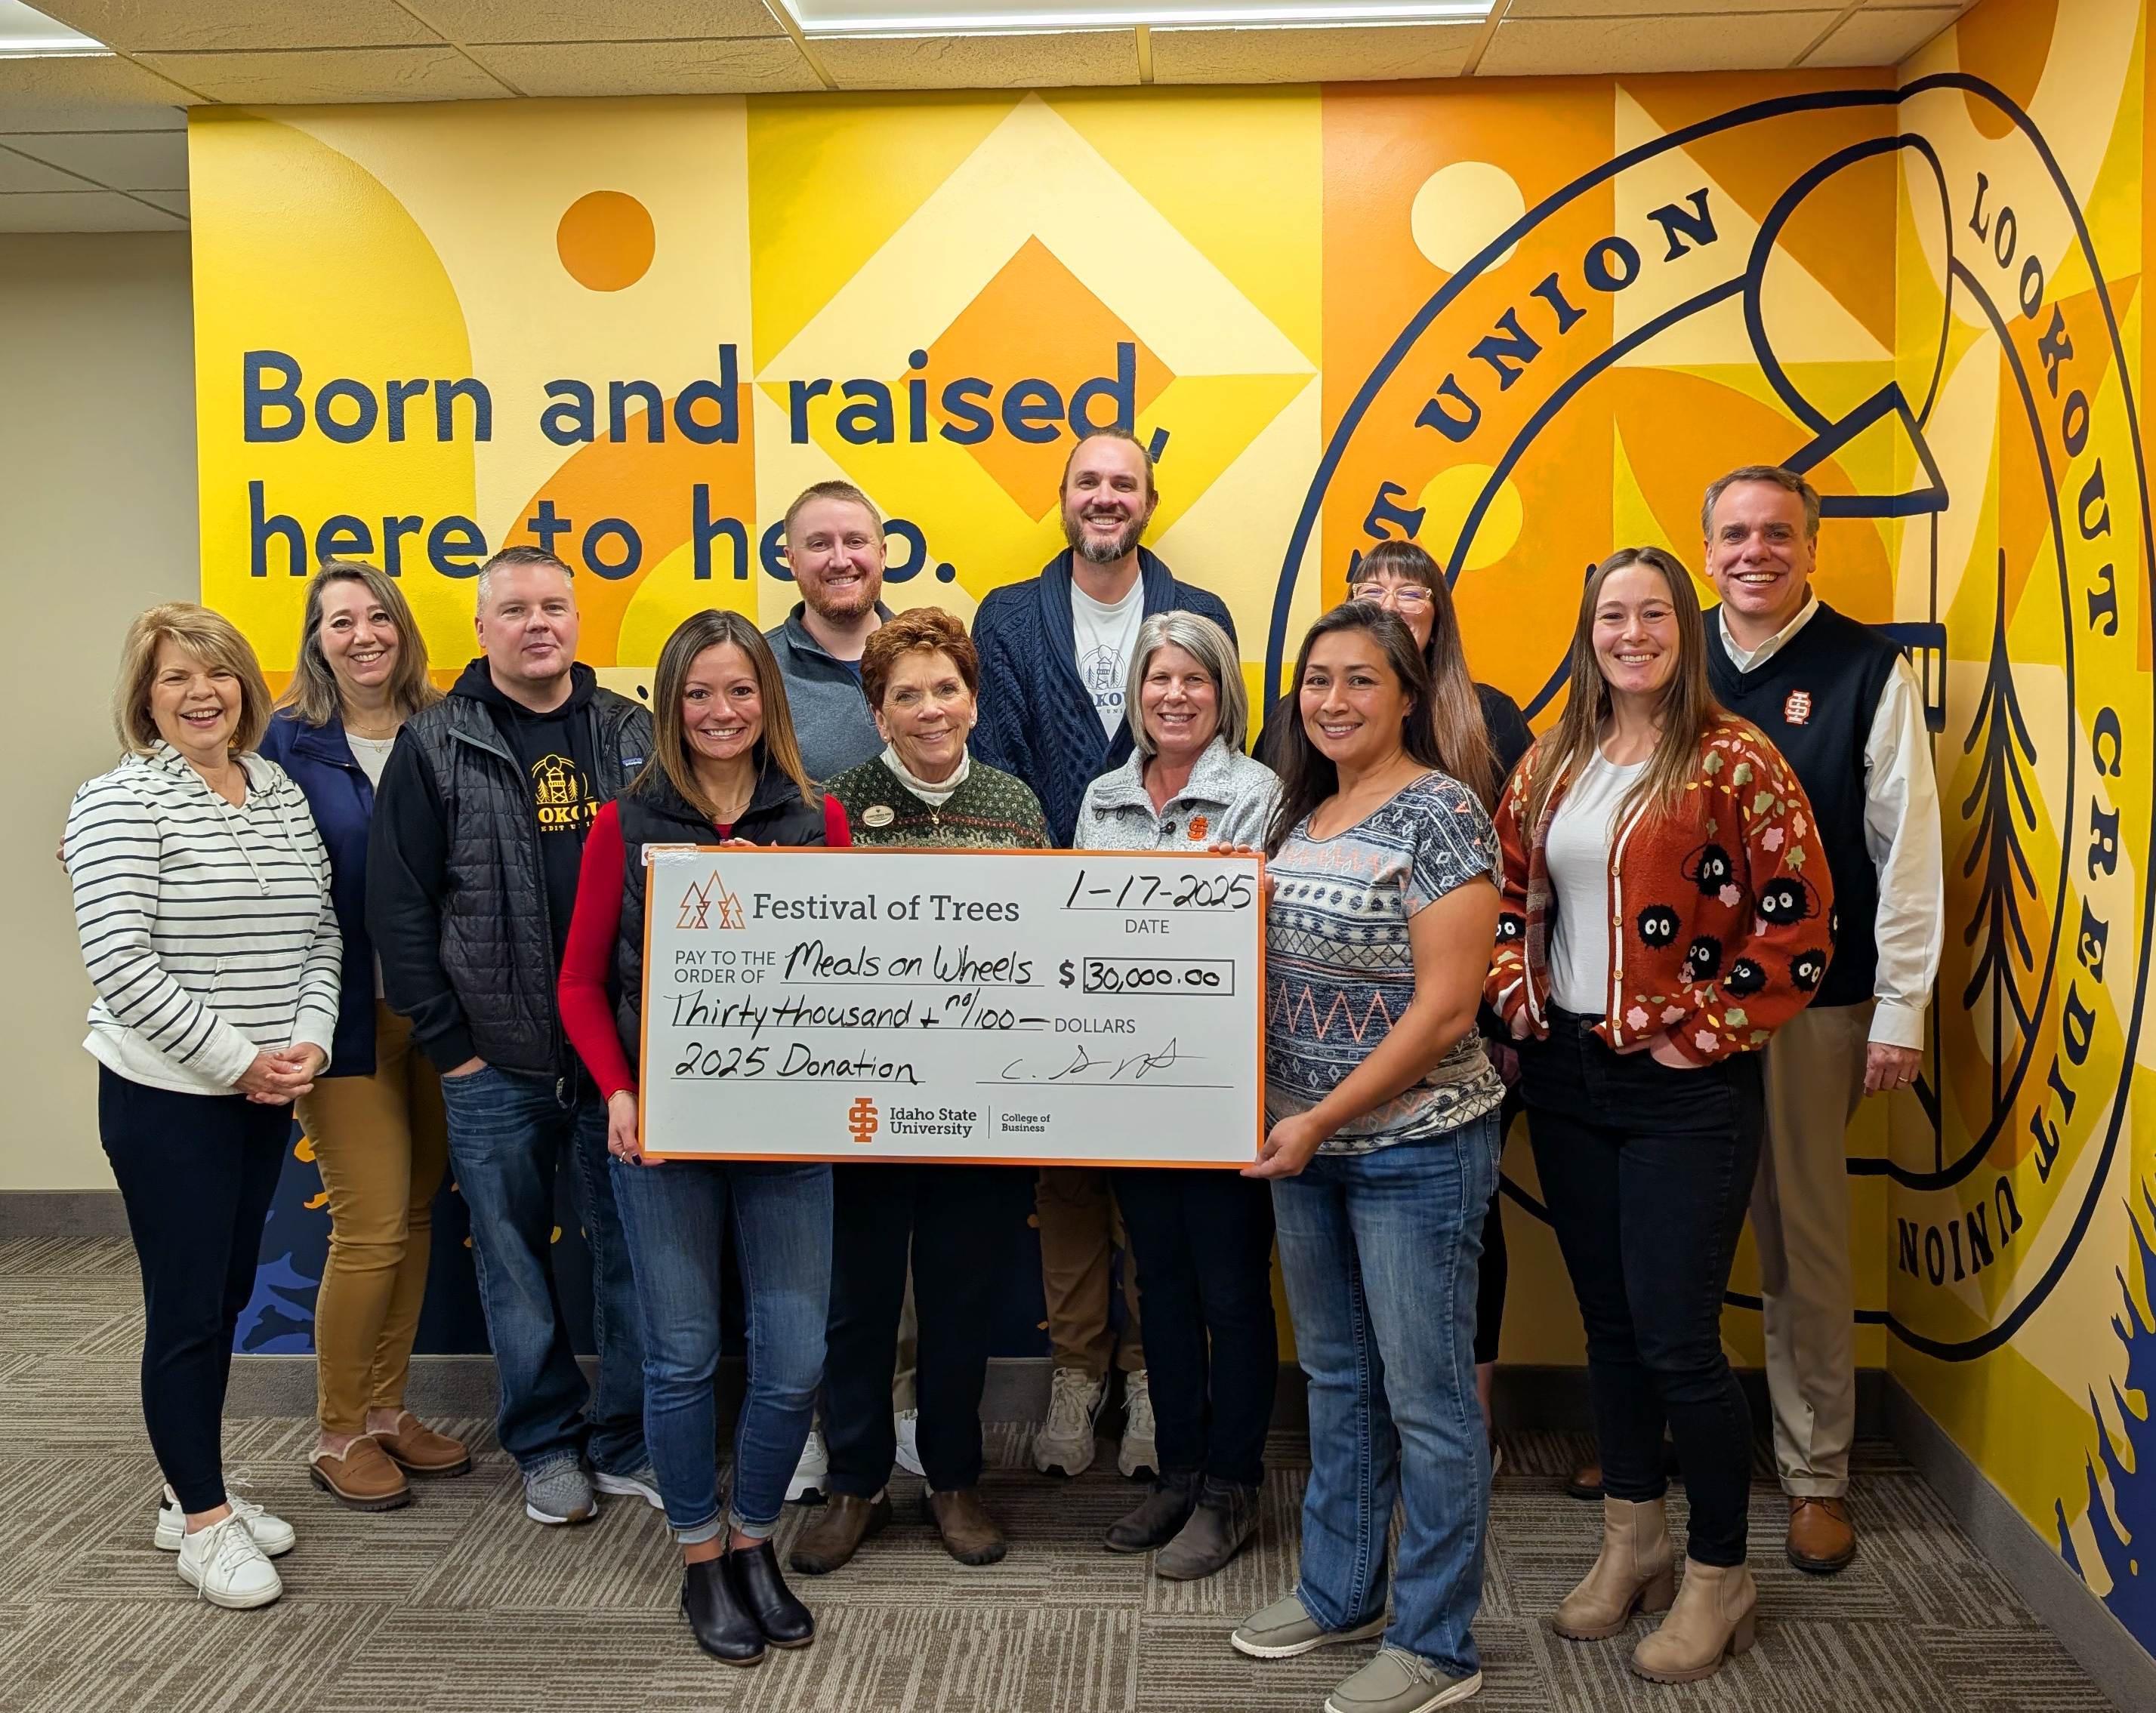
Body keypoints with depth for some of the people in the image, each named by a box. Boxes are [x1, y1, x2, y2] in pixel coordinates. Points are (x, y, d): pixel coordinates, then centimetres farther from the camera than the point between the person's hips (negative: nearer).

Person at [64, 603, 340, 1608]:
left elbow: (321, 931, 10)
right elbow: (119, 962, -17)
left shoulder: (281, 794, 8)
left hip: (267, 1092, 6)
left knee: (228, 1294, 15)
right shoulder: (122, 802, -11)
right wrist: (236, 1059, -16)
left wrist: (309, 1042, -5)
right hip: (168, 1098, -6)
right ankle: (201, 1520, 15)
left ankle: (194, 1491, 30)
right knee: (187, 1305, 1)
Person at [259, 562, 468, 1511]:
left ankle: (386, 1409, 27)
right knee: (371, 1228, -4)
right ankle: (338, 1436, 14)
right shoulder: (289, 742, -4)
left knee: (416, 1216, 11)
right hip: (348, 1020, -4)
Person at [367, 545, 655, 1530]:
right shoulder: (435, 746, 1)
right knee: (515, 1263, 10)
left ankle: (628, 1444, 22)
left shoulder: (632, 734, 6)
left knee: (632, 1254, 7)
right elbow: (398, 905, -1)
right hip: (495, 1066, -1)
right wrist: (447, 1042, -5)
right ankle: (547, 1445, 27)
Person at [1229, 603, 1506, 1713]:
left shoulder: (1441, 814, -14)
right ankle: (1339, 1591, 35)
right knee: (1335, 1378, 19)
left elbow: (1444, 1008, -19)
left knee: (1425, 1398, 4)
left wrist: (1322, 1119, -17)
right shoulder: (1303, 813, 9)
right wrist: (1287, 1122, 5)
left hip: (1415, 1150, -8)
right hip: (1304, 1145, 8)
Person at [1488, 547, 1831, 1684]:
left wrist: (1710, 1029, -12)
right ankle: (1632, 1542, 33)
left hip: (1685, 1089, -5)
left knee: (1677, 1340, -2)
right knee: (1609, 1323, 16)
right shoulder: (1550, 765, 8)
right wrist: (1517, 996, 3)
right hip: (1566, 1079, 6)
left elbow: (1799, 920, -10)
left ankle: (1718, 1575, 19)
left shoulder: (1733, 761, -9)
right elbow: (1507, 895, 17)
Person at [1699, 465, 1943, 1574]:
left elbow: (1908, 847, -3)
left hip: (1809, 1002, -2)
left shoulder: (1868, 671, -2)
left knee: (1804, 1240, 5)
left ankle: (1816, 1472, 20)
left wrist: (1901, 1010, -6)